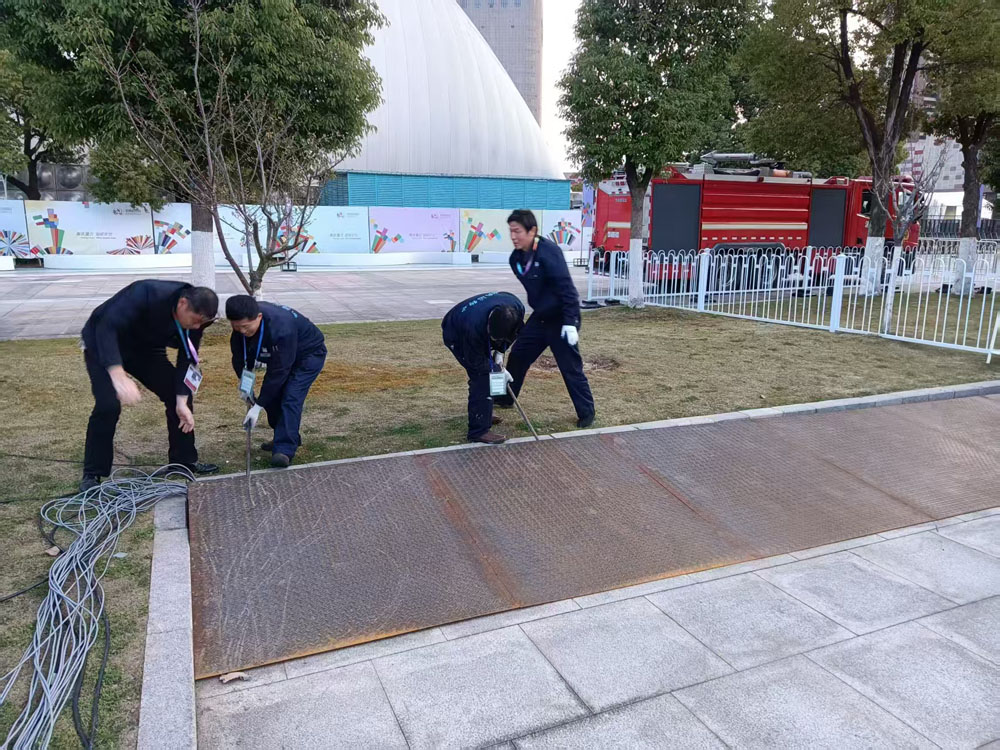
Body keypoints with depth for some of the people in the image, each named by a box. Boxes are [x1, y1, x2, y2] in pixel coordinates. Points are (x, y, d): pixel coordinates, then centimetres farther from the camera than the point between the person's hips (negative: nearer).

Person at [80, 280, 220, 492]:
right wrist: (119, 376, -53)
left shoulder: (194, 317, -19)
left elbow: (187, 358, -11)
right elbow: (106, 328, -42)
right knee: (108, 405, -21)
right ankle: (92, 475, -4)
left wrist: (182, 401, -20)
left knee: (179, 396, -3)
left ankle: (185, 460, 12)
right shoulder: (146, 293, -38)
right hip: (104, 345, -5)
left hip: (145, 347, 6)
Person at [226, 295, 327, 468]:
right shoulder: (241, 321, -20)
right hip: (280, 354, 8)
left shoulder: (281, 328, -41)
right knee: (271, 395, 2)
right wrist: (244, 384, -14)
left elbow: (279, 370, -34)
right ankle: (288, 437, 21)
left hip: (310, 354, -7)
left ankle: (284, 450, -19)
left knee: (290, 398, -20)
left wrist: (258, 406, -30)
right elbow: (239, 356, -4)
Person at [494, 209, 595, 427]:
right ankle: (505, 398, 32)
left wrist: (570, 322, -27)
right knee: (518, 355, 13)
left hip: (561, 318, -8)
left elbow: (567, 288, -25)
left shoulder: (549, 251, -24)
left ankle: (586, 412, 10)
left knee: (570, 367, -3)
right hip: (540, 316, 8)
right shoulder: (516, 258, 1)